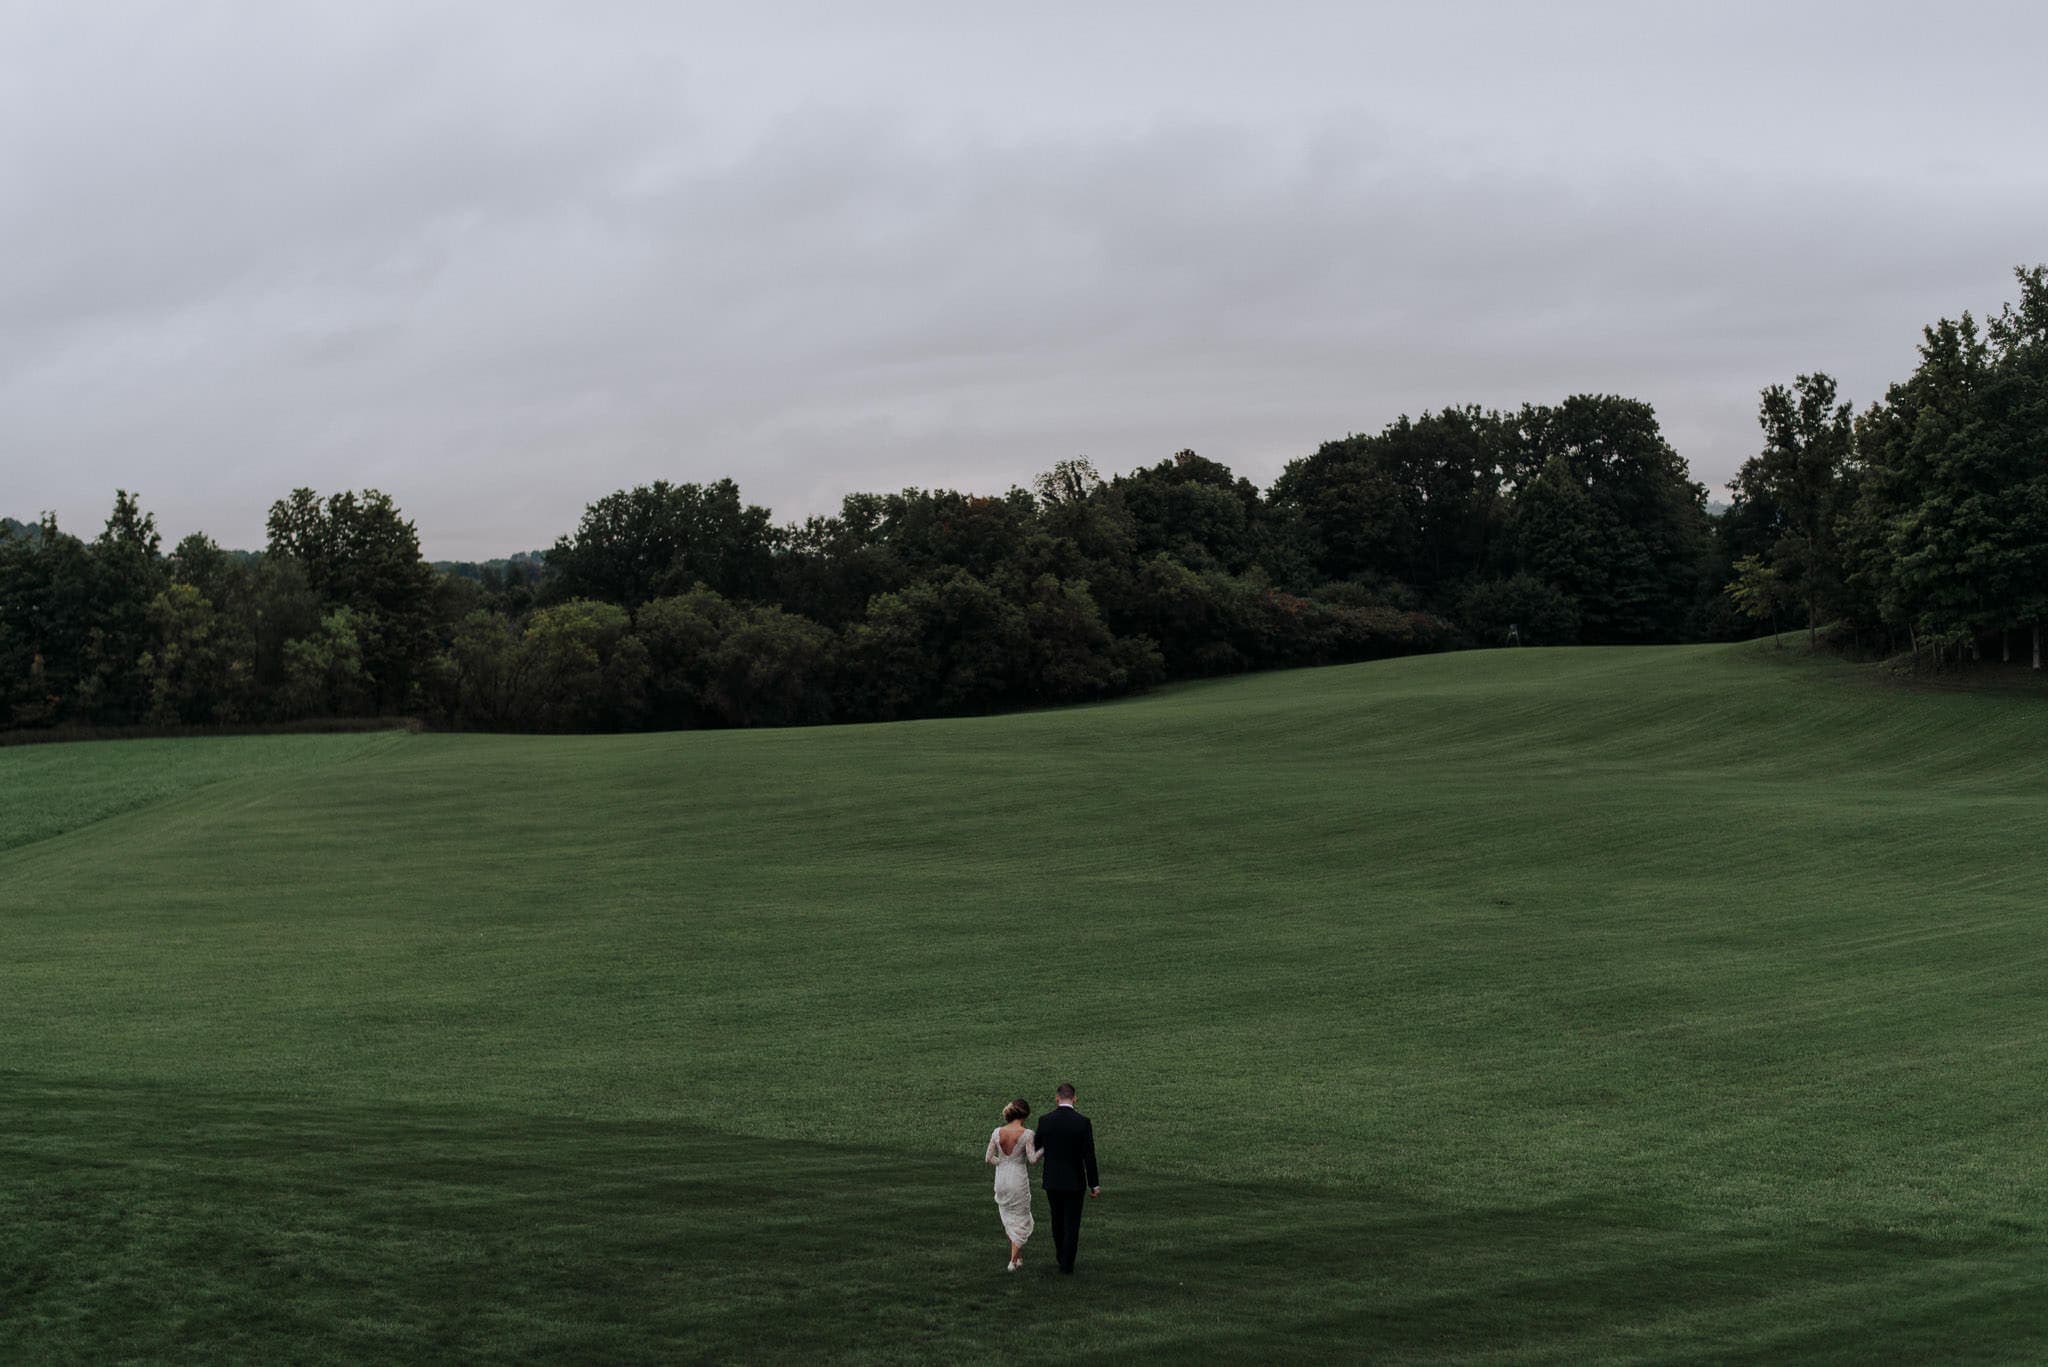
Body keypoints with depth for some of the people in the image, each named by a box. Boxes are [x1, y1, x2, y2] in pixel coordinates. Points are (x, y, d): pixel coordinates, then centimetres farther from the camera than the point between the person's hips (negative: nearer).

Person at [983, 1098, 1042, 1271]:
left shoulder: (997, 1132, -3)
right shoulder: (1026, 1134, -15)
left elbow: (989, 1157, 0)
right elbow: (1033, 1159, -18)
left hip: (1001, 1178, 4)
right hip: (1019, 1179, -4)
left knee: (1008, 1218, 21)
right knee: (1021, 1219, 11)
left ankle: (1018, 1256, 31)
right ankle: (1013, 1262, 8)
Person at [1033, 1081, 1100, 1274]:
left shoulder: (1045, 1121, -9)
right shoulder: (1083, 1122, -14)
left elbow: (1037, 1148, 3)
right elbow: (1089, 1156, -13)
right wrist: (1094, 1184, -5)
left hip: (1052, 1180, 2)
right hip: (1074, 1181, -2)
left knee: (1057, 1218, 23)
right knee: (1072, 1223, 7)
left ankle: (1062, 1255, 39)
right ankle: (1067, 1265, 8)